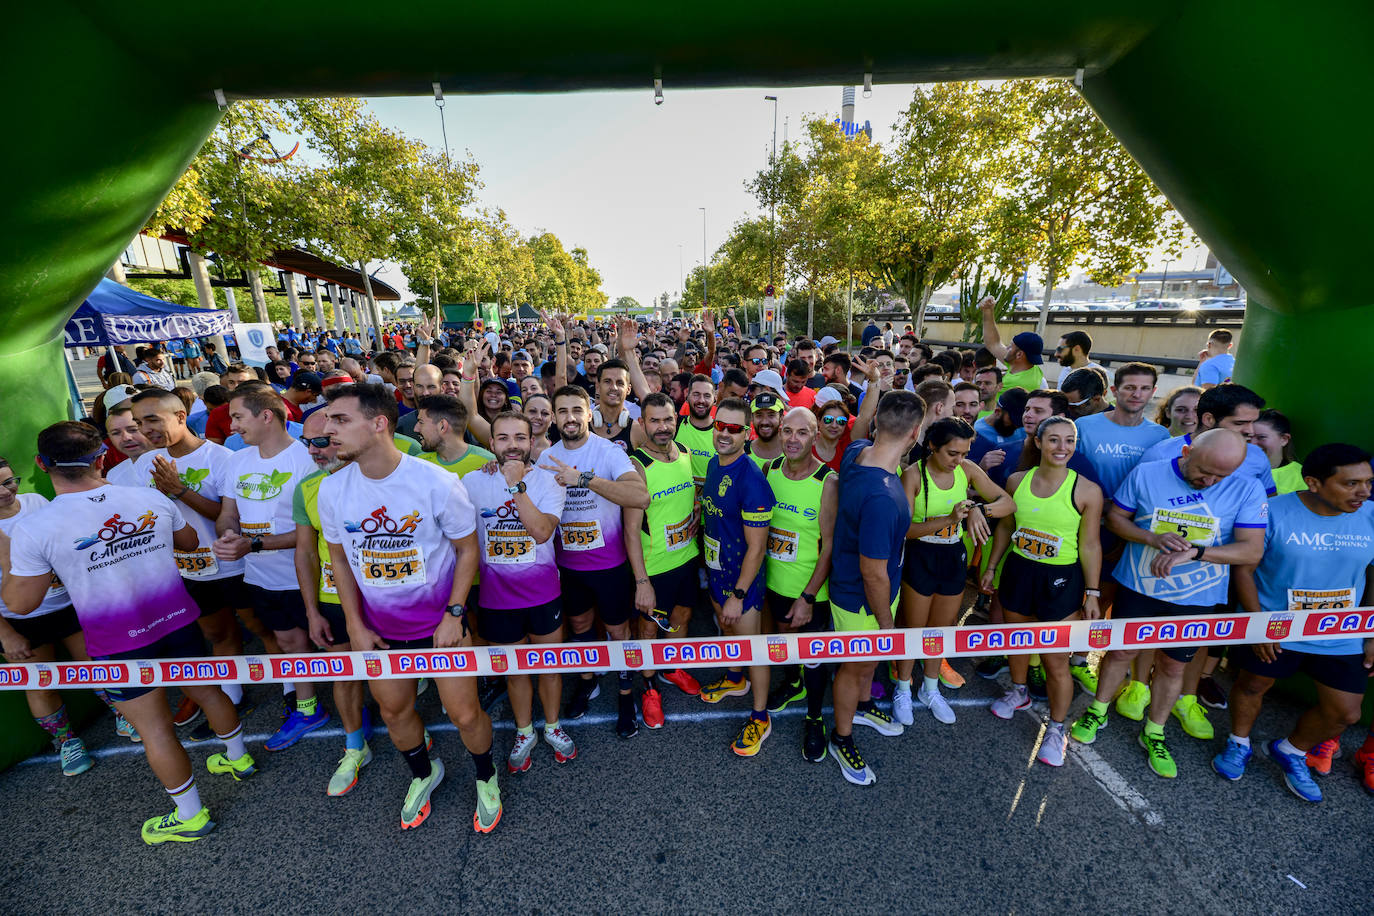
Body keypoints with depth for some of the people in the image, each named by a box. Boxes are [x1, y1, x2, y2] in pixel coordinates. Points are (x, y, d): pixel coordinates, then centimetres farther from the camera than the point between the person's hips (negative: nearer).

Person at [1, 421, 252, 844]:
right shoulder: (150, 499, -6)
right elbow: (189, 541, 11)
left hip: (119, 643, -3)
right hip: (177, 620, 4)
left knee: (154, 728, 10)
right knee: (207, 690, 23)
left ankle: (190, 815, 24)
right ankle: (238, 758, 44)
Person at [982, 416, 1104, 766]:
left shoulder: (1087, 490, -12)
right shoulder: (1017, 481, -3)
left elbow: (1090, 545, -6)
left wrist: (1092, 593, -4)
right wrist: (992, 567, 12)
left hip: (1061, 580, -3)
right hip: (1018, 570, 4)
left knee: (1055, 660, 2)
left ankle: (1056, 729, 24)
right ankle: (1019, 692, 47)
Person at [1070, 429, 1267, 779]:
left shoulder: (1248, 490, -11)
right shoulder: (1146, 473, -11)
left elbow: (1251, 551, -12)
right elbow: (1115, 517, -3)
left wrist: (1194, 552, -27)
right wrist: (1153, 538, -20)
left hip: (1194, 597, 1)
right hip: (1138, 587, 0)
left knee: (1172, 666, 15)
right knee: (1121, 651, 13)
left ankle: (1153, 733, 36)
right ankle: (1097, 712, 34)